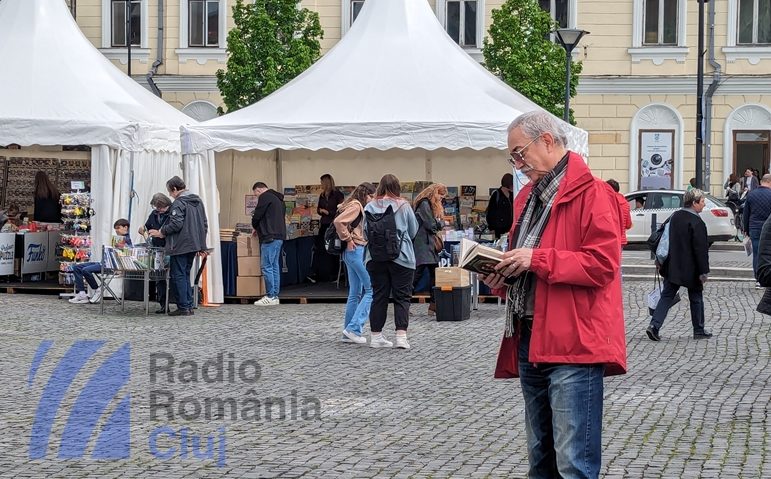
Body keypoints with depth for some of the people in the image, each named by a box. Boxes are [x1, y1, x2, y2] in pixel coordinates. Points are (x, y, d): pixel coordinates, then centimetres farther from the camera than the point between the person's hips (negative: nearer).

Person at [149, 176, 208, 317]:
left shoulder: (179, 203, -13)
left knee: (178, 276, -1)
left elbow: (176, 224, -22)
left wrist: (161, 232, -9)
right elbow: (204, 225, 16)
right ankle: (189, 306, 13)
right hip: (193, 246, 8)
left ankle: (183, 307, -3)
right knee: (185, 275, 15)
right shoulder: (198, 201, 14)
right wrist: (201, 245, 20)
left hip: (180, 247, -8)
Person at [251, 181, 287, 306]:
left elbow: (257, 215, -9)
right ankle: (275, 296, 11)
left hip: (270, 237, -10)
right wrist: (260, 228, 24)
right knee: (274, 266, 10)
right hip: (279, 236, 10)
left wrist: (255, 227, 12)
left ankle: (270, 296, -9)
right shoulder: (278, 198, 22)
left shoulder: (265, 197, -7)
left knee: (266, 266, -7)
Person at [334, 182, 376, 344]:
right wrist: (348, 239, -15)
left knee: (355, 293, 12)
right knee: (371, 289, -9)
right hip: (357, 250, -10)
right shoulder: (356, 206, -10)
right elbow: (338, 222, -24)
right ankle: (354, 328, -12)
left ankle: (348, 333, 14)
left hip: (351, 252, 10)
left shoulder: (356, 206, 18)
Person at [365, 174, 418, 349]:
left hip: (376, 259, 3)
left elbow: (365, 231, 6)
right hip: (401, 257, -3)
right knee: (402, 297, 1)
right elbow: (413, 231, 5)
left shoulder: (369, 207, -1)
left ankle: (376, 336, 13)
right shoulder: (403, 206, -5)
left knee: (379, 296, 10)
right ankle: (401, 336, -8)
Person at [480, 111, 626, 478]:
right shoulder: (528, 196, 18)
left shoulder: (591, 193, -9)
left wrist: (537, 259, -18)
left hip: (572, 348, -9)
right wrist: (503, 278, 7)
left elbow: (601, 264, -18)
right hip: (529, 342, 9)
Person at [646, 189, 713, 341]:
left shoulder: (674, 216, 6)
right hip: (690, 269, -6)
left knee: (666, 296, 6)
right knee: (696, 298, 10)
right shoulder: (696, 222, -17)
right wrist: (703, 271, -15)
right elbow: (701, 249, -18)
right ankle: (699, 330, 20)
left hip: (672, 267, 6)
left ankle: (654, 325, -8)